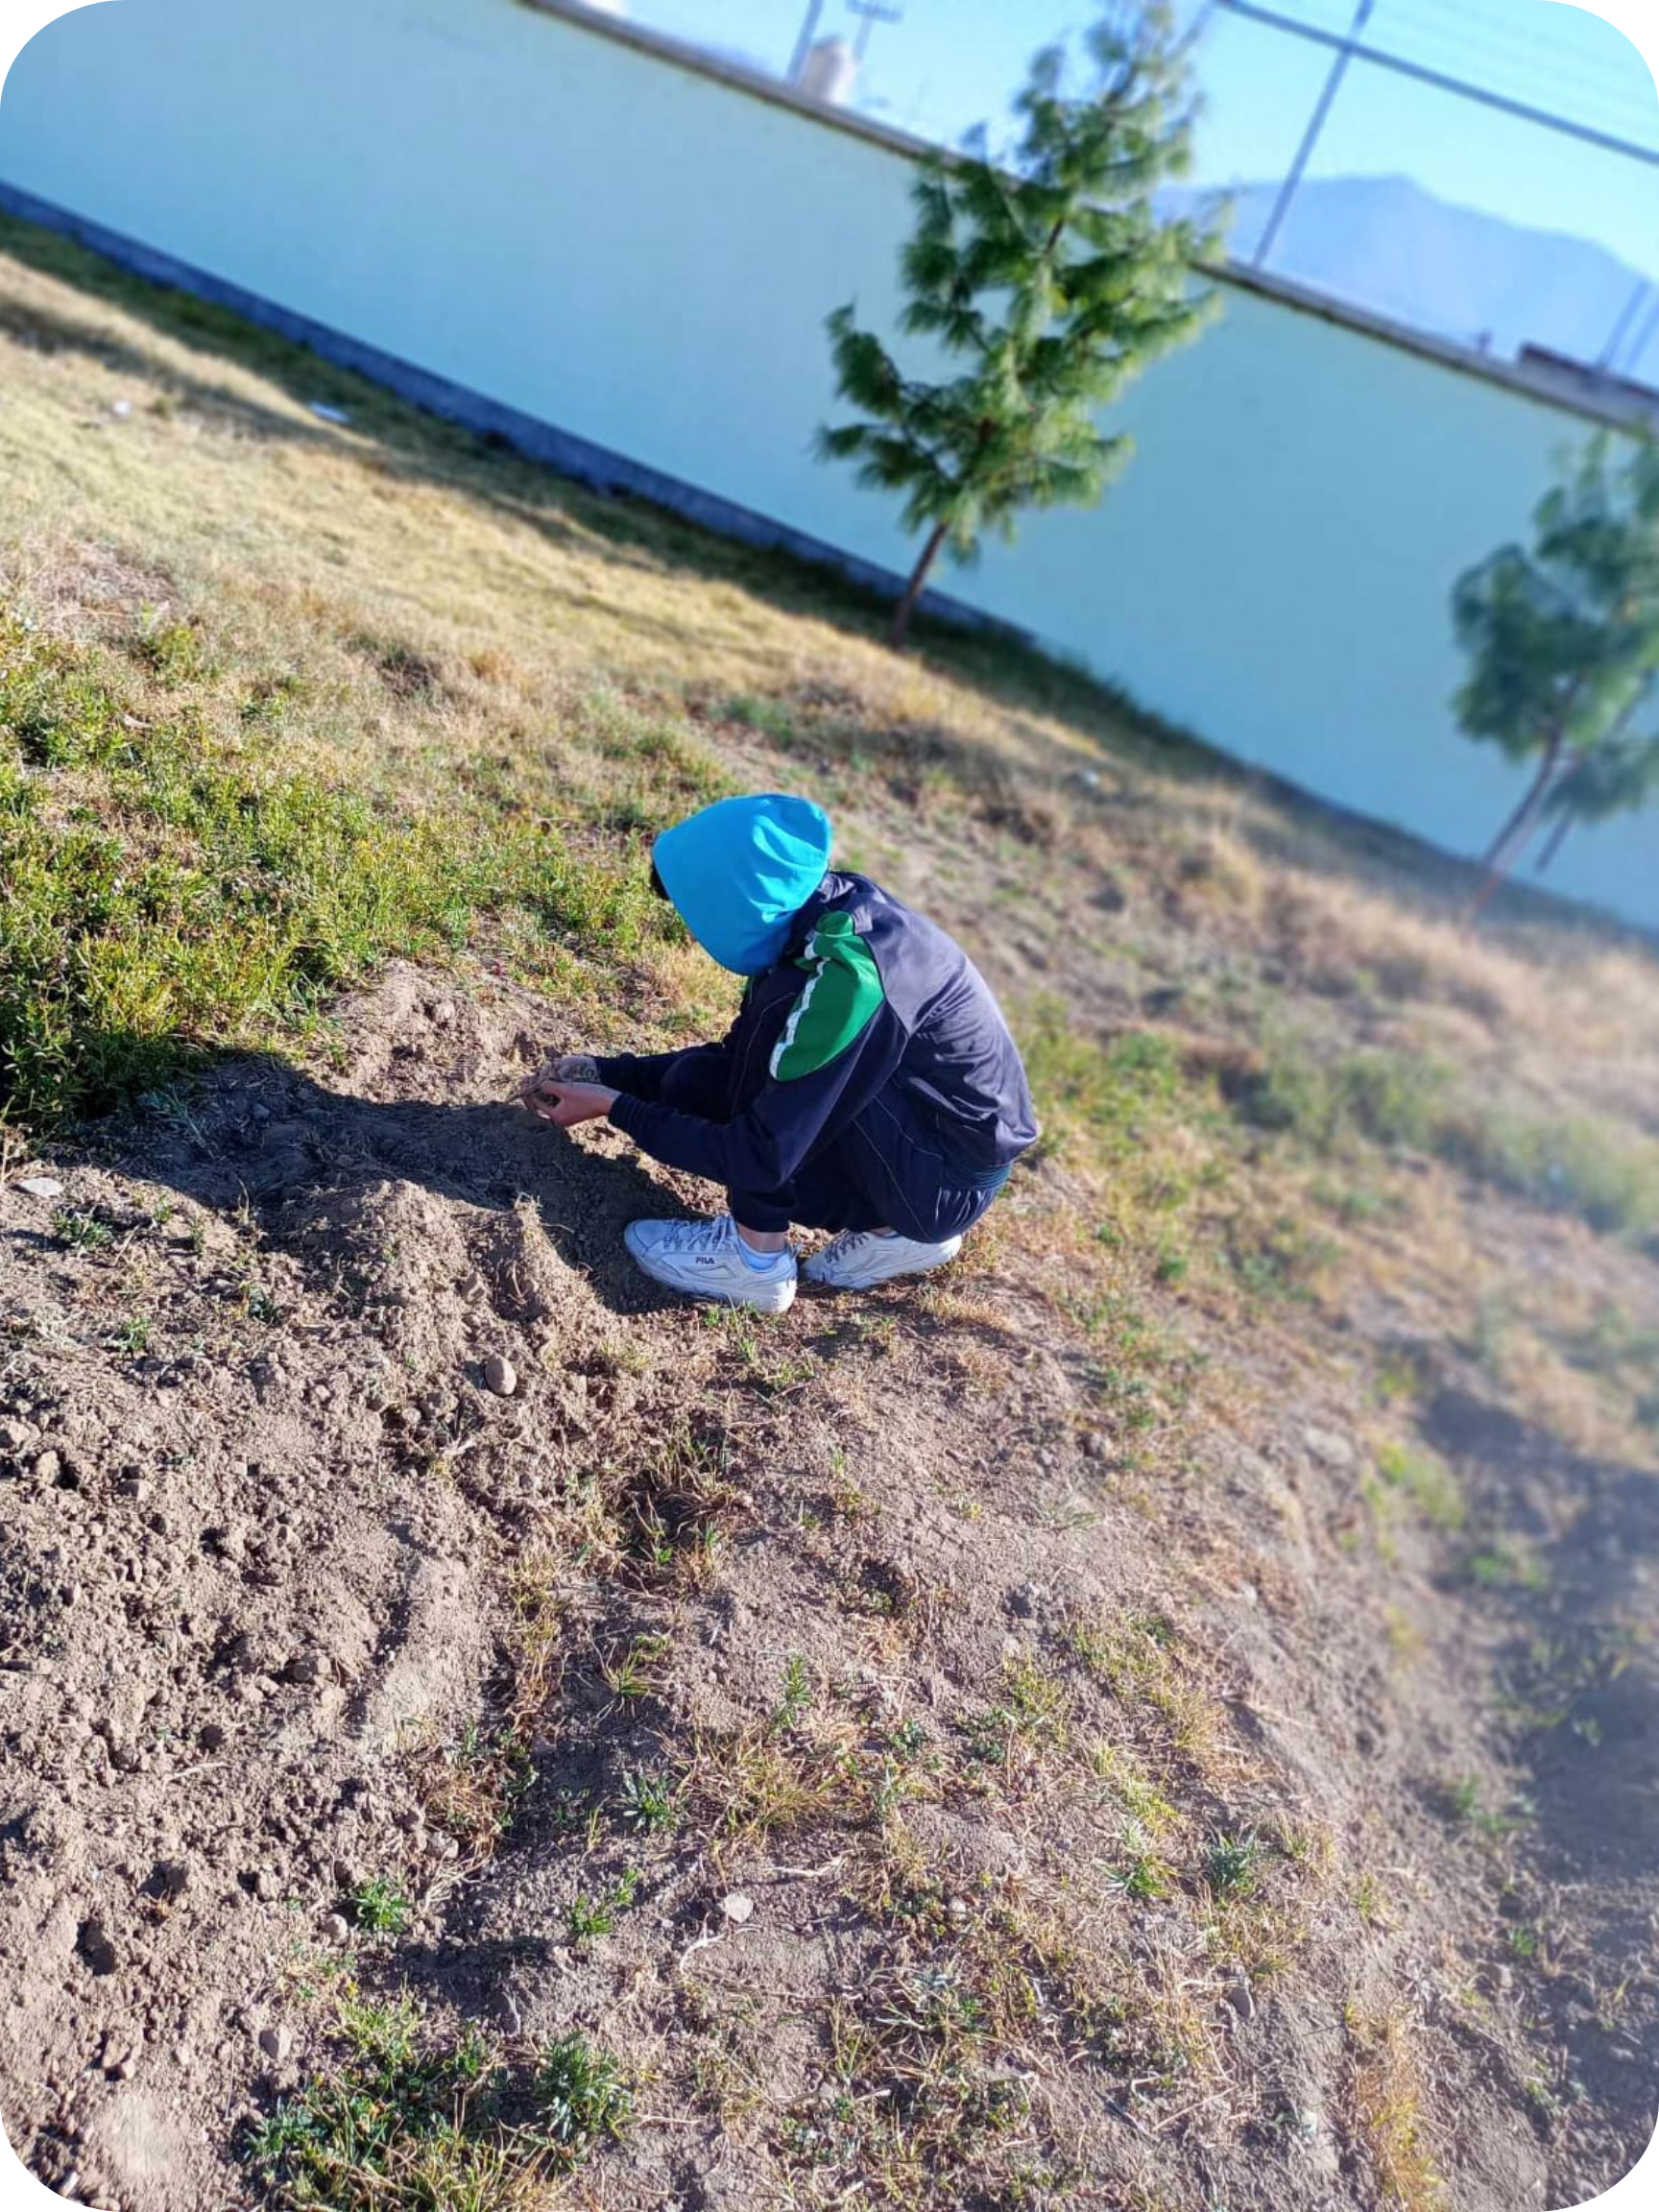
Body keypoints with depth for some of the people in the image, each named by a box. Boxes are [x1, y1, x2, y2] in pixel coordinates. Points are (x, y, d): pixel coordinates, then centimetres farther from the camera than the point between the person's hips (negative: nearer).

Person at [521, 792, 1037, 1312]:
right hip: (913, 1118, 9)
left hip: (953, 1178, -9)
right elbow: (740, 1058, 10)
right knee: (695, 1083, 3)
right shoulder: (817, 909, -4)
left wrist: (614, 1108, -16)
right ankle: (895, 1231, 11)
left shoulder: (849, 976, -31)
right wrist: (610, 1072, 2)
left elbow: (762, 1157, -27)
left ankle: (756, 1259, -8)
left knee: (778, 1010, -23)